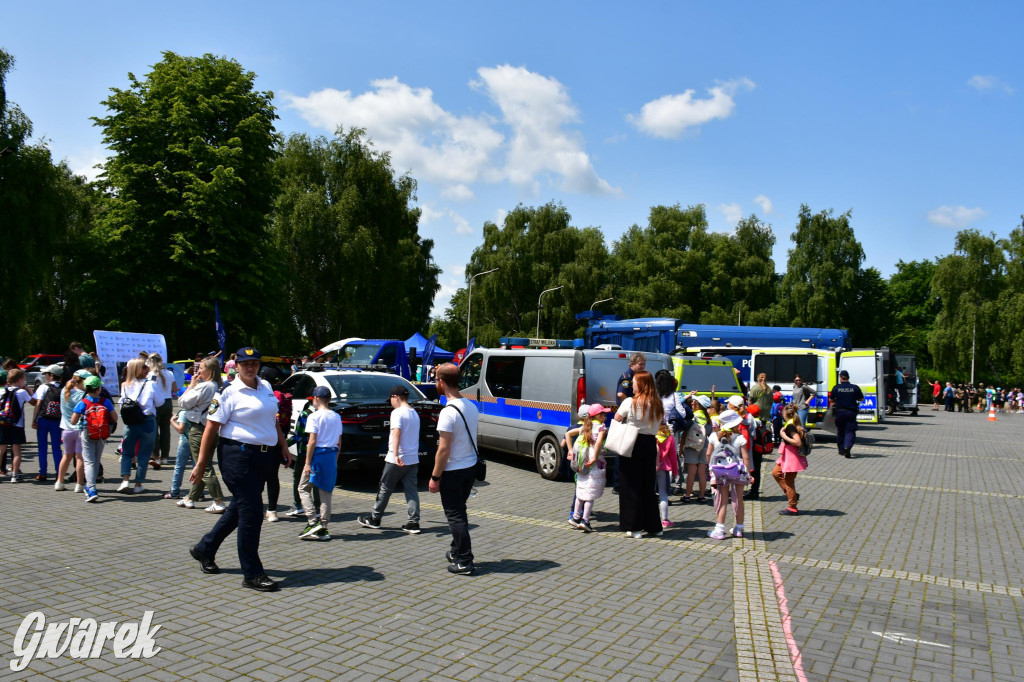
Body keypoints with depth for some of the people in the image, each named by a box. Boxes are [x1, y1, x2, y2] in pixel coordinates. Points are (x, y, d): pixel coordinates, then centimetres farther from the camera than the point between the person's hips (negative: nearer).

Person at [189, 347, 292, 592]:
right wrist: (201, 464, -11)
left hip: (264, 456, 7)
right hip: (238, 455, -7)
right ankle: (252, 574, 1)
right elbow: (211, 427, -8)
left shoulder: (266, 388, 12)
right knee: (251, 511, -7)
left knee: (240, 508, 17)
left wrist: (283, 446, 20)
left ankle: (204, 549, 37)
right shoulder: (230, 393, -7)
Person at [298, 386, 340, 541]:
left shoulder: (314, 416, -8)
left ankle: (313, 522, -6)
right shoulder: (337, 417, 11)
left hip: (318, 454, -6)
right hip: (332, 454, 6)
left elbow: (312, 441, -13)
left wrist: (307, 463, -12)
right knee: (326, 491, 9)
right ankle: (323, 527, 9)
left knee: (304, 488, 7)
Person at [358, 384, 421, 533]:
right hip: (413, 459, 7)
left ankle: (374, 519, 18)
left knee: (385, 489, 7)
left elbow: (396, 433, -24)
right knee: (411, 490, 4)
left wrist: (395, 455, -33)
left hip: (397, 459, -7)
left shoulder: (398, 412, -10)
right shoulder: (414, 413, 15)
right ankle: (413, 523, -1)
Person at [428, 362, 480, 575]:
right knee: (459, 512, 22)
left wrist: (435, 477, -14)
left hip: (453, 471, -8)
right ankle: (457, 552, 34)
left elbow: (443, 450, -21)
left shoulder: (448, 412, -21)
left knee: (455, 516, 2)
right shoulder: (471, 406, 4)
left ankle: (464, 562, 6)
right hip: (471, 467, 8)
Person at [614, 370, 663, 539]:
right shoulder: (657, 404, 3)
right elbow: (658, 427, 10)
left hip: (632, 444, -5)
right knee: (648, 485, 15)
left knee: (631, 485, 4)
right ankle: (653, 526, 20)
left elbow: (617, 419, -4)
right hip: (650, 444, 5)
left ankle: (634, 527, 5)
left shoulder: (630, 402, -13)